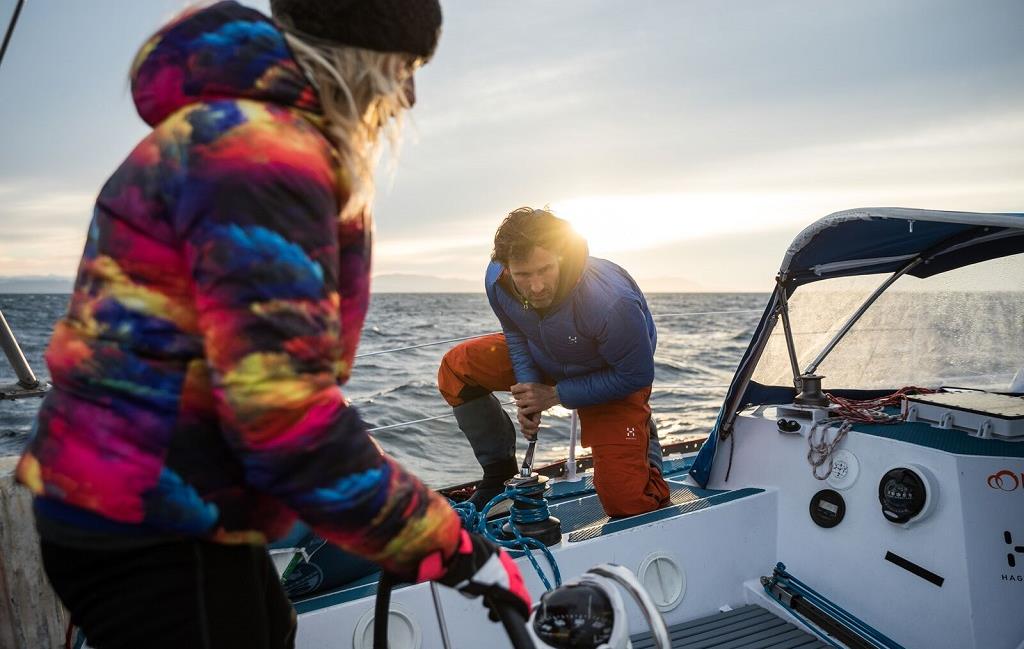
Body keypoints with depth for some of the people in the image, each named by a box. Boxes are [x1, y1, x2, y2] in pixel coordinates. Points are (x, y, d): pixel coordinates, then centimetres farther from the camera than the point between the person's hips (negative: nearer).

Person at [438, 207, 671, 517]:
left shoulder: (612, 303, -41)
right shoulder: (497, 280, -24)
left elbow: (637, 376, -25)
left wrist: (555, 395, -24)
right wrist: (527, 386, -17)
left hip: (614, 376, -5)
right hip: (543, 358, 6)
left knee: (625, 501, -15)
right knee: (456, 368, -6)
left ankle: (643, 433, 20)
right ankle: (500, 474, 7)